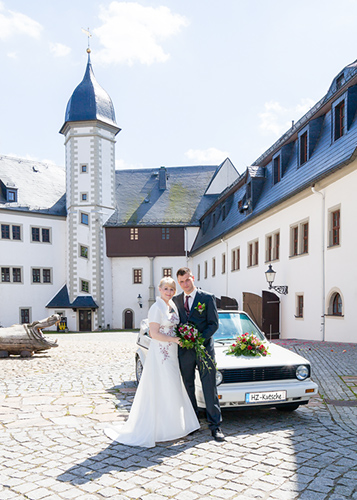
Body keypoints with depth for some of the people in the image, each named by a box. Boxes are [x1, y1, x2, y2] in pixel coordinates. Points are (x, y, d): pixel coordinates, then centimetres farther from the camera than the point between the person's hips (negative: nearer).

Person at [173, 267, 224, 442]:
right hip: (184, 350, 3)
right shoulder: (176, 300, 9)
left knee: (210, 388, -1)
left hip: (204, 348, -3)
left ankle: (215, 425, 8)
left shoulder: (207, 298, -2)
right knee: (188, 387, 11)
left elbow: (214, 324, -5)